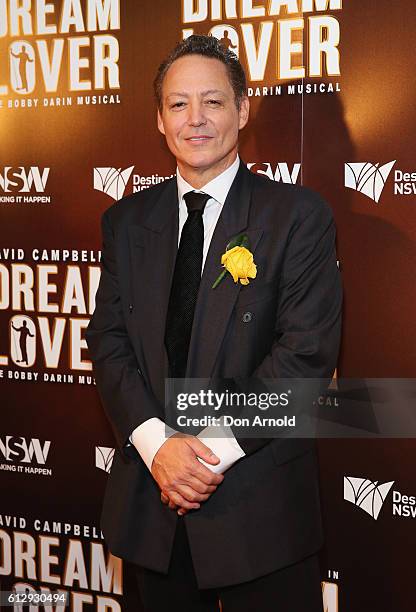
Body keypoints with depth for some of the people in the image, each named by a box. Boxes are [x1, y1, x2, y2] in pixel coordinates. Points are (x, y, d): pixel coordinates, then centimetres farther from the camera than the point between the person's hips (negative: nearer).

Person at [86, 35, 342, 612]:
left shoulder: (298, 214, -5)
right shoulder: (127, 221, 8)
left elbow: (308, 349, -12)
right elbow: (108, 338, 2)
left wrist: (217, 448, -16)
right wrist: (156, 444, -13)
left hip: (260, 502, -3)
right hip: (152, 496, 4)